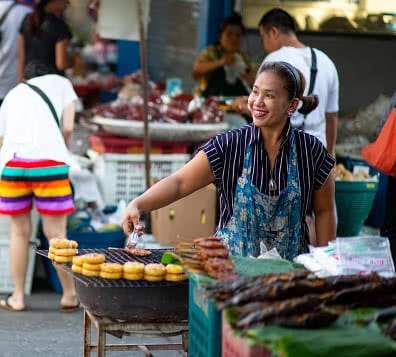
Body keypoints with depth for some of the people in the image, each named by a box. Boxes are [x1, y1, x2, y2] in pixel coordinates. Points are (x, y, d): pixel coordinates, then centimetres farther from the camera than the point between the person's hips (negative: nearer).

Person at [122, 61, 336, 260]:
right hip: (230, 262, 0)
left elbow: (324, 212, 11)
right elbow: (179, 183, -6)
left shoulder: (311, 152, 1)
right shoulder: (228, 146, -2)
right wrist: (137, 205, -22)